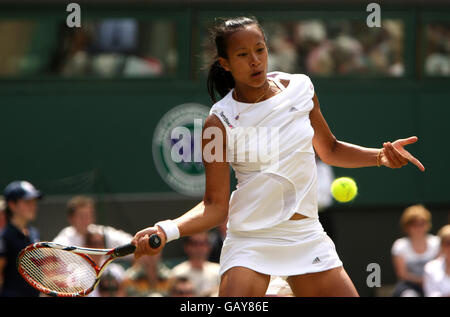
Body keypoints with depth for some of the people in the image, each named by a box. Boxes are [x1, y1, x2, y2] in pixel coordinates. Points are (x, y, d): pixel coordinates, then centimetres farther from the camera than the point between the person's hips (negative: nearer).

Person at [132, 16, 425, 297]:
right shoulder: (220, 122, -9)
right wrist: (167, 230, -25)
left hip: (308, 238, 4)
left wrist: (381, 156, 2)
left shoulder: (300, 88, 2)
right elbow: (215, 205, -9)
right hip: (250, 242, -3)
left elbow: (329, 150, 18)